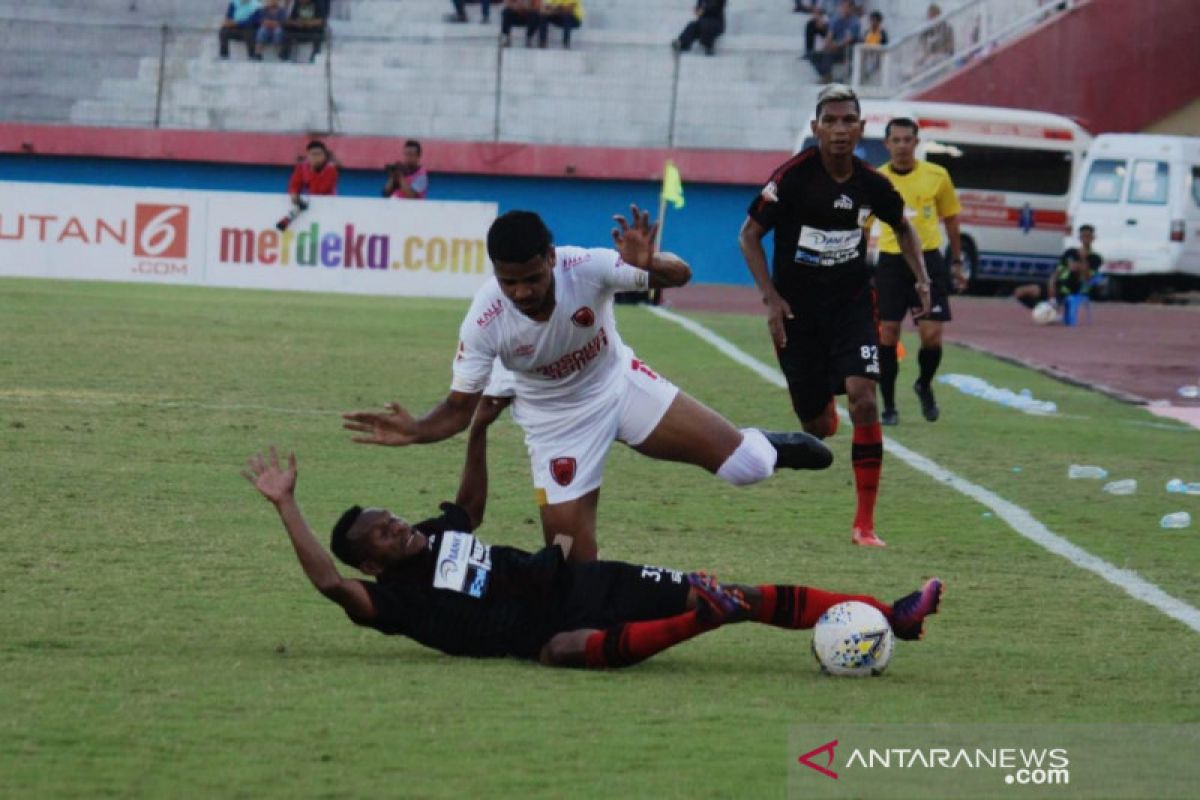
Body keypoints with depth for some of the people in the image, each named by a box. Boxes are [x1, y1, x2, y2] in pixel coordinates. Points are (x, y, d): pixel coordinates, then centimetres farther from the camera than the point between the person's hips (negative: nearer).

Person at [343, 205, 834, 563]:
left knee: (743, 465, -7)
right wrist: (416, 432, -41)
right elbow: (459, 408, -20)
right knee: (569, 562, -10)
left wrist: (650, 266, -49)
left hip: (619, 383, 1)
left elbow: (680, 275, -25)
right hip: (556, 419, -1)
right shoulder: (485, 322, -29)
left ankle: (764, 448, 29)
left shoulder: (585, 268, -30)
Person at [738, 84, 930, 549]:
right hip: (797, 310, -1)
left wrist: (922, 279, 6)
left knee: (863, 398, -19)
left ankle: (865, 522, -13)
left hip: (852, 303, 1)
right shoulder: (793, 177, -14)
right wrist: (770, 298, -14)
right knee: (817, 426, 2)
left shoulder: (871, 184, -4)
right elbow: (749, 235, -6)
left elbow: (902, 228, 18)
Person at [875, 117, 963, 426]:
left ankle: (925, 386, 24)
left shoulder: (937, 176, 1)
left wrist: (956, 263, 14)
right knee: (887, 335, -3)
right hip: (891, 261, 0)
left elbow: (950, 219, 13)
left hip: (928, 260, 0)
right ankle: (889, 406, 9)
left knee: (932, 336, -6)